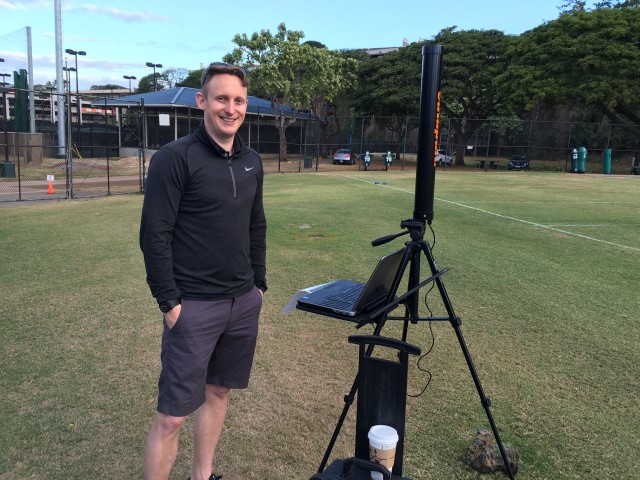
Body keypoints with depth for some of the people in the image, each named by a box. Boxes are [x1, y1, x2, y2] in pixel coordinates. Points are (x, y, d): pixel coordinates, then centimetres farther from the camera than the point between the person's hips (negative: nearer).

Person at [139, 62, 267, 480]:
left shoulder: (252, 162, 8)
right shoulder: (175, 158, -12)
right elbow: (154, 235, -13)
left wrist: (259, 284, 14)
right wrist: (169, 301, -14)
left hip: (244, 303, 6)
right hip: (193, 305, -6)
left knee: (218, 391, 17)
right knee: (172, 414, -1)